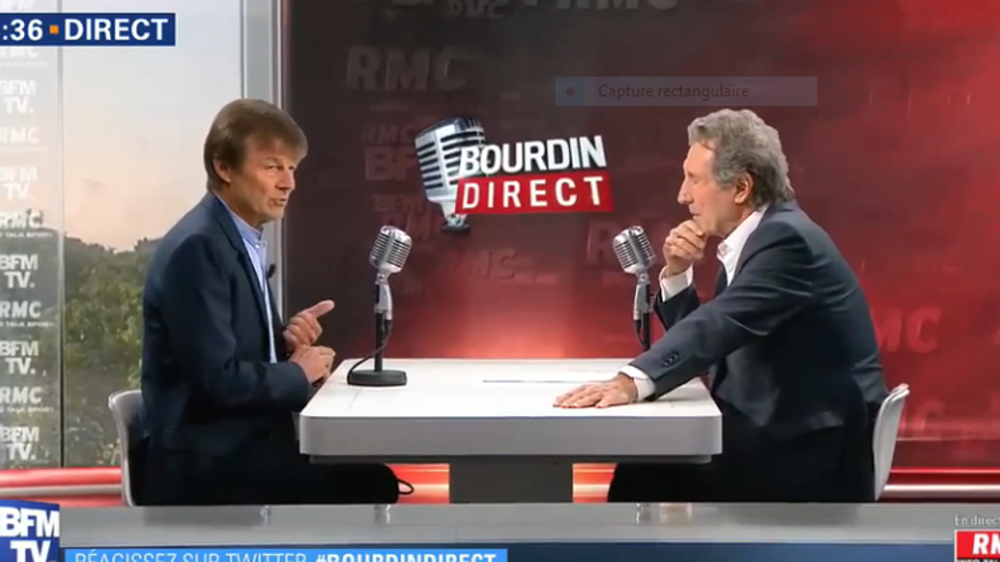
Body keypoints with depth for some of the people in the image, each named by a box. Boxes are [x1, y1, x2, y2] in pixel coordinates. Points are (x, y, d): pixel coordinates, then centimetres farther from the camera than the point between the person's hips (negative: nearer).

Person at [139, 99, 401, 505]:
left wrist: (286, 340, -1)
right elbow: (218, 380, -23)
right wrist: (298, 373, -8)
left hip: (237, 442, 10)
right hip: (204, 462, -10)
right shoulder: (197, 246, -18)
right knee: (370, 488, -16)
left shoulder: (242, 239, 12)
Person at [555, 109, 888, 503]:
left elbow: (719, 325, -33)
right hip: (776, 436, 9)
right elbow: (707, 336, 17)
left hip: (812, 455, -9)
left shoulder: (786, 239, -17)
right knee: (642, 475, 1)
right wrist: (676, 274, 1)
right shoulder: (754, 239, 12)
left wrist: (632, 382, -45)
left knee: (650, 480, -12)